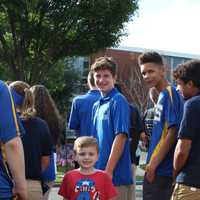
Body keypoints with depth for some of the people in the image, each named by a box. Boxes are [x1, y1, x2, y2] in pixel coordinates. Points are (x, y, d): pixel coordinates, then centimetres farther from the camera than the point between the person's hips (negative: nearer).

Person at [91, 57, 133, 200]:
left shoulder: (118, 101, -10)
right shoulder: (97, 105, 15)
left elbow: (121, 137, -16)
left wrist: (108, 171, -18)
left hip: (116, 175, -8)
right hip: (98, 174, 8)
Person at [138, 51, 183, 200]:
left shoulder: (170, 93, -12)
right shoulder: (163, 96, 15)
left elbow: (172, 132, -18)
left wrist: (153, 164, -17)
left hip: (162, 170, -9)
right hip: (158, 169, 9)